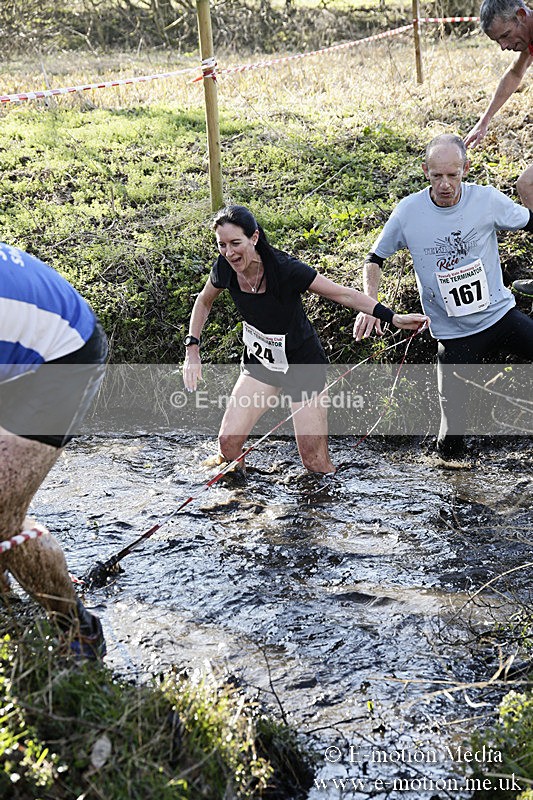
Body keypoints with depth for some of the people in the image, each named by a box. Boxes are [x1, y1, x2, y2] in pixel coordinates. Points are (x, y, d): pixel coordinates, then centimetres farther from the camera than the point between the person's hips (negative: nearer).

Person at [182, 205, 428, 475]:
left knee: (316, 463, -5)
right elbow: (204, 301, 9)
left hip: (303, 363, -4)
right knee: (228, 441, -6)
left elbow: (343, 294, -21)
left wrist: (394, 318, -28)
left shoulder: (284, 268, -28)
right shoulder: (225, 269, -13)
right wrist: (192, 349, 0)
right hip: (259, 360, 4)